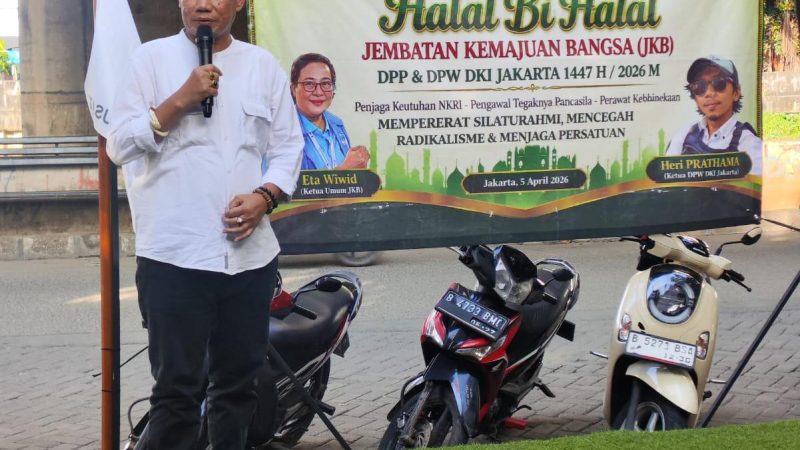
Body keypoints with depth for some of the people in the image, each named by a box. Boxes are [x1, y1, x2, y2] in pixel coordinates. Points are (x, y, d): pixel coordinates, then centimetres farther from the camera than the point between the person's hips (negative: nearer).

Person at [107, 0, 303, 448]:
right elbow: (120, 146, -3)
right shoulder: (152, 59, 2)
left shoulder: (263, 66, 10)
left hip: (250, 251, 4)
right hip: (174, 254, -4)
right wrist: (181, 99, -13)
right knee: (177, 387, -6)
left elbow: (288, 147, 12)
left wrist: (263, 197, -7)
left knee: (239, 383, 11)